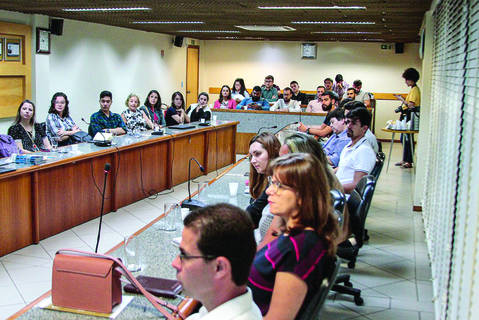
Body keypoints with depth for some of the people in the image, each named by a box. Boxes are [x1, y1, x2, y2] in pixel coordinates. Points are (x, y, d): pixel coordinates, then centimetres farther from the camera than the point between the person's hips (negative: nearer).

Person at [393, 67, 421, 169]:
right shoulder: (414, 89, 16)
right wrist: (402, 99, 12)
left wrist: (402, 99, -12)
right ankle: (405, 159, 21)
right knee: (403, 138, 14)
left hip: (410, 116, -11)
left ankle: (409, 161, -2)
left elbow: (411, 105, -22)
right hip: (408, 116, 11)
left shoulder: (415, 89, -15)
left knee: (407, 138, -7)